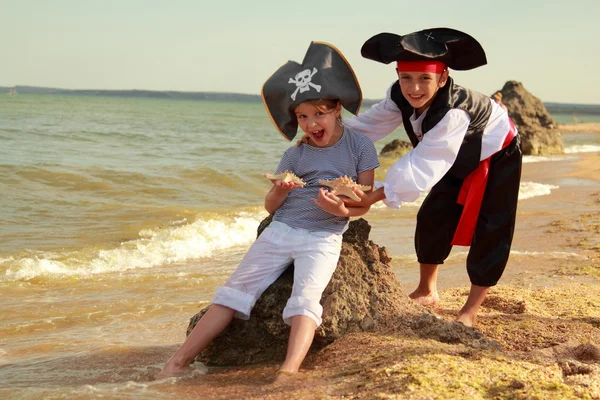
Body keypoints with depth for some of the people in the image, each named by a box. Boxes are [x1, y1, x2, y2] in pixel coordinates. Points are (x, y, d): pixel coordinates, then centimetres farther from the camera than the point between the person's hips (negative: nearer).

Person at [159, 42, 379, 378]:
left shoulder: (360, 145, 2)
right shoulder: (295, 155, 10)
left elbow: (364, 205, 2)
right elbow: (270, 205, 12)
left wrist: (343, 210, -21)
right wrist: (280, 191, -11)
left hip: (323, 239, -3)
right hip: (280, 230, 3)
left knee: (305, 298, -29)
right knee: (235, 292, -7)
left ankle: (288, 372, -45)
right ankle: (179, 362, -8)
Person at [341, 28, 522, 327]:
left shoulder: (453, 113, -45)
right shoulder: (399, 96, -24)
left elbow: (422, 167, -47)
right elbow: (371, 123, -18)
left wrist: (376, 195, -51)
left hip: (497, 156, -7)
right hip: (459, 158, 7)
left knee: (489, 232, -6)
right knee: (432, 217, 3)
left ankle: (470, 311, 3)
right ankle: (427, 291, 20)